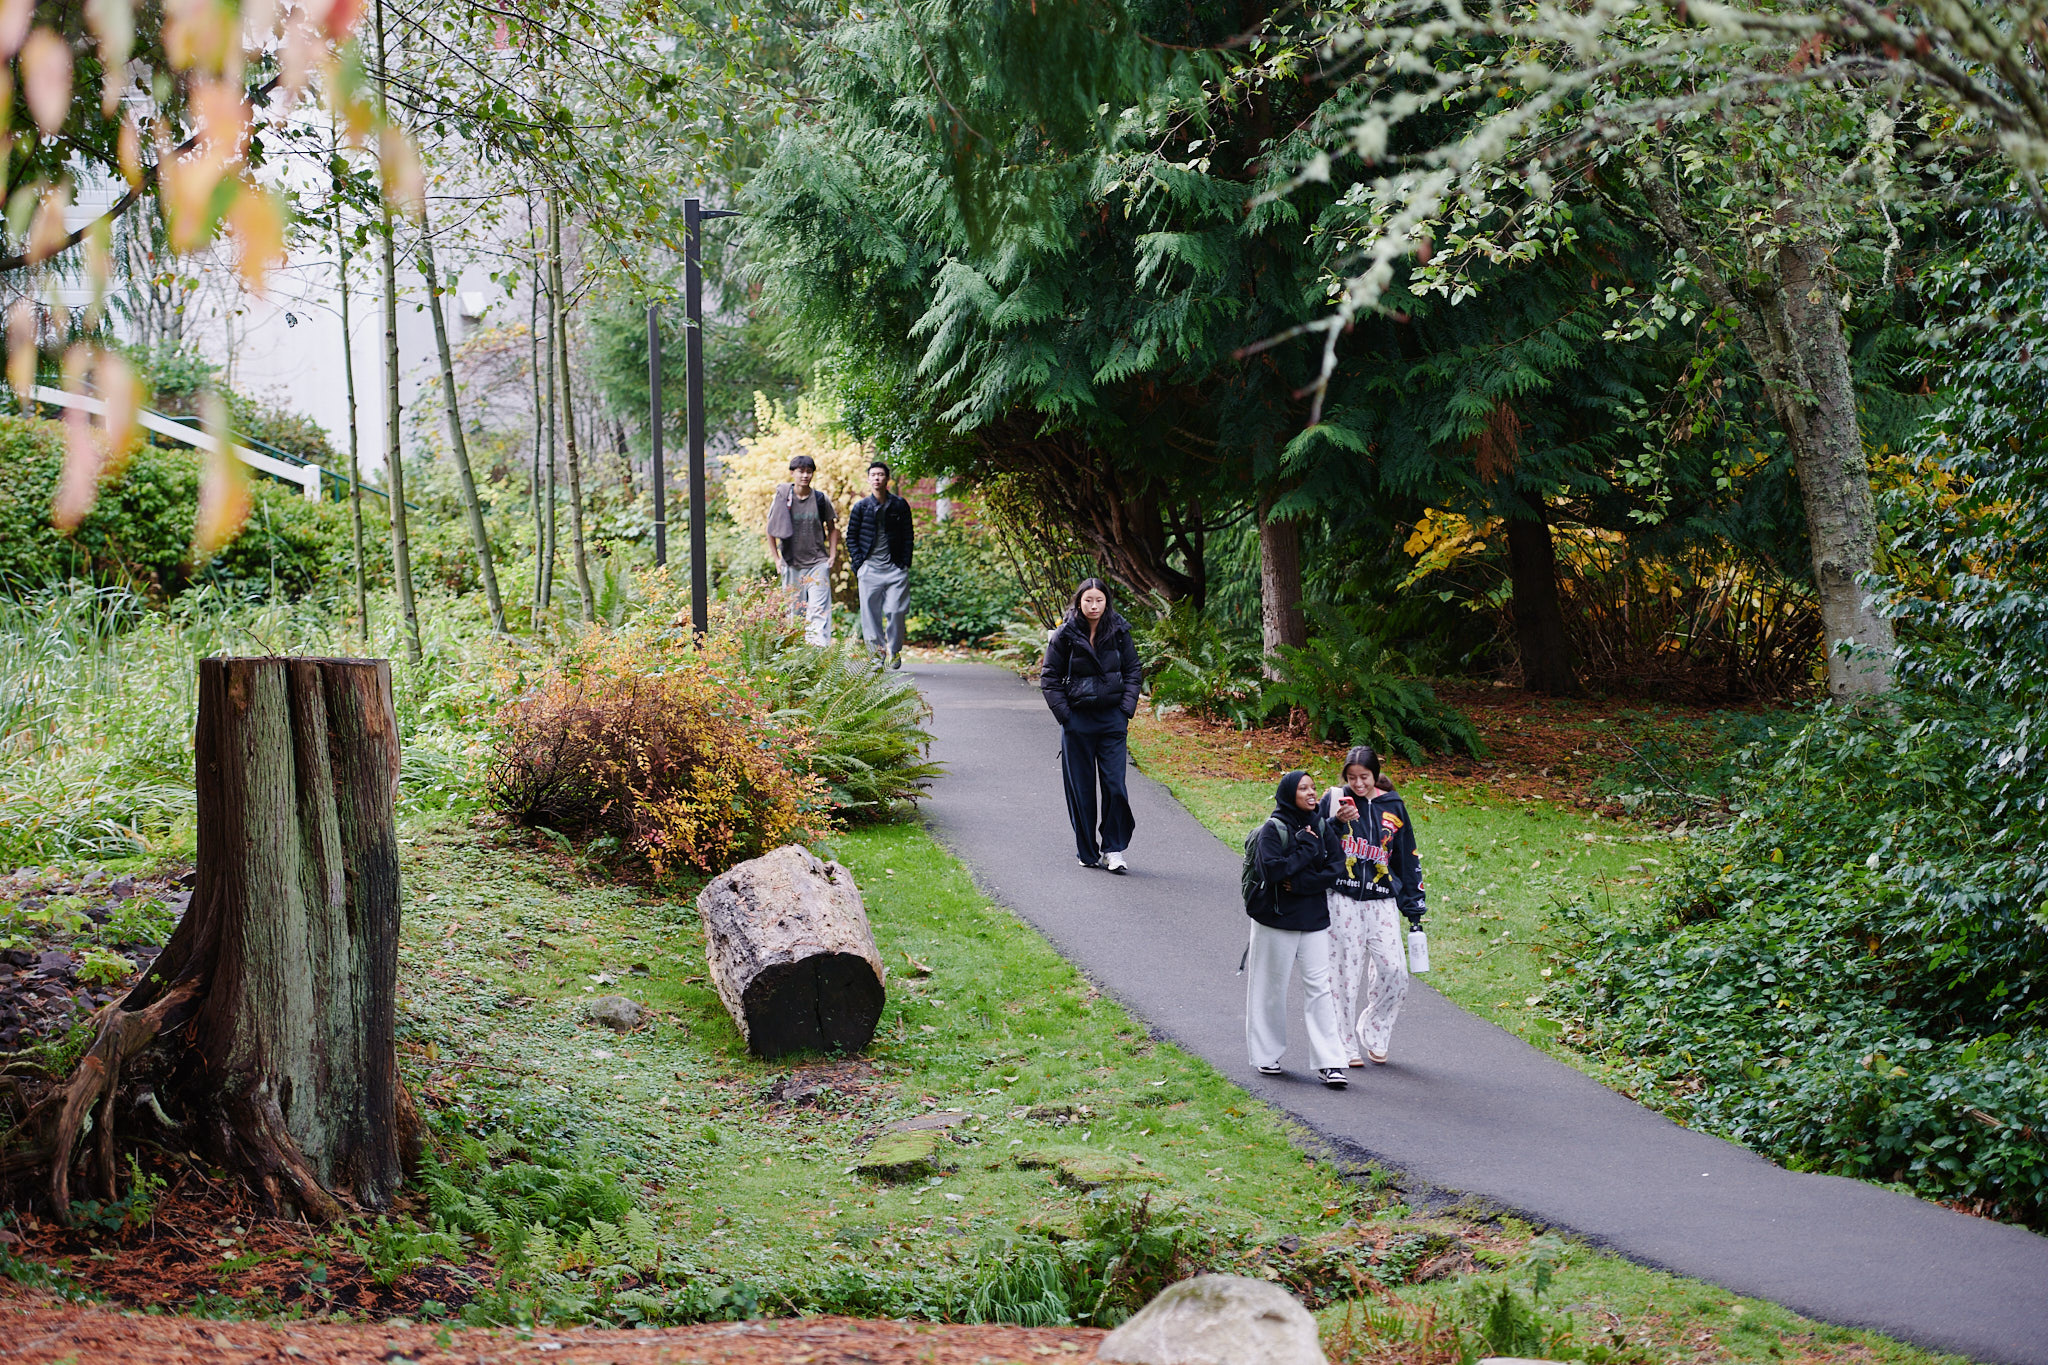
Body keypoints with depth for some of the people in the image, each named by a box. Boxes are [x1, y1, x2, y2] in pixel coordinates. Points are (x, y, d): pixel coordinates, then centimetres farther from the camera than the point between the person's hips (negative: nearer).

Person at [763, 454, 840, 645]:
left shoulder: (821, 499, 2)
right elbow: (771, 530, 11)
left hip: (818, 564, -1)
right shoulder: (781, 498, 0)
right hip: (791, 565, 1)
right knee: (794, 612, 5)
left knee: (818, 611, -11)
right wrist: (776, 558, 6)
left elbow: (832, 528, 15)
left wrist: (832, 556, 6)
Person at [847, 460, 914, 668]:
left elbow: (907, 536, 9)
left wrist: (905, 564, 1)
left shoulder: (900, 506, 5)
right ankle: (876, 653, 5)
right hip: (869, 568, 0)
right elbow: (851, 537, 9)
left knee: (895, 612, -4)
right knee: (870, 613, -2)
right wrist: (858, 563, -1)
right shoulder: (861, 507, 5)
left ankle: (895, 651, 11)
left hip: (895, 568, 0)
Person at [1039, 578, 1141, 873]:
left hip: (1112, 717, 1)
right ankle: (1087, 852, 16)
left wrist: (1126, 709, -1)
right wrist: (1064, 714, -5)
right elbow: (1049, 677, 2)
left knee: (1115, 785, -6)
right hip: (1077, 719, -1)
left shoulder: (1119, 632, 1)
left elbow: (1132, 672, 9)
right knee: (1080, 788, 5)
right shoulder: (1065, 635, -4)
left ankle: (1113, 849, 6)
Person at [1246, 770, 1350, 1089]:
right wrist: (1306, 850, -16)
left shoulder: (1319, 827, 7)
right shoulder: (1273, 829, -8)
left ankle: (1330, 1062, -4)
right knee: (1272, 988, 6)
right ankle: (1267, 1055, 21)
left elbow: (1333, 871, 0)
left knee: (1319, 987, -3)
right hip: (1277, 919, -4)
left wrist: (1299, 884, -13)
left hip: (1314, 920, 4)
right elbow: (1272, 871, -20)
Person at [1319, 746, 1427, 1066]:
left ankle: (1373, 1033, 17)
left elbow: (1407, 857, 14)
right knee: (1346, 971, -1)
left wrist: (1414, 906, 13)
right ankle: (1346, 1044, 12)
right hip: (1342, 899, -2)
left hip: (1381, 901, 2)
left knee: (1394, 970, -6)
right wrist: (1336, 824, -18)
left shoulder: (1393, 806, 8)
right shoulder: (1334, 800, 2)